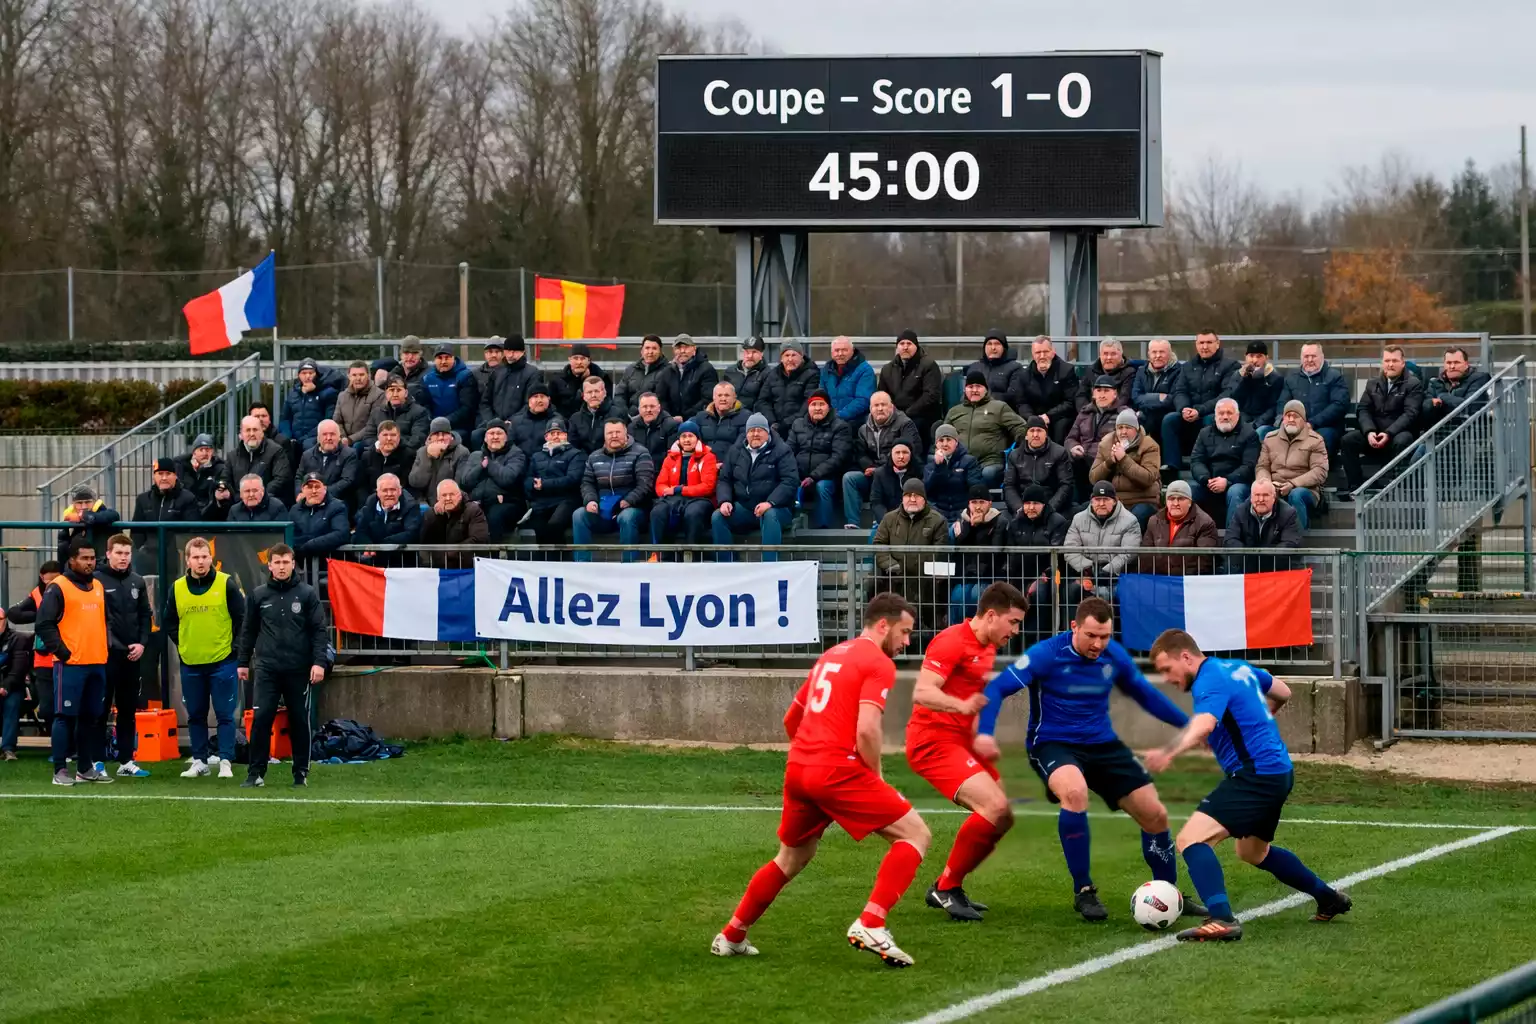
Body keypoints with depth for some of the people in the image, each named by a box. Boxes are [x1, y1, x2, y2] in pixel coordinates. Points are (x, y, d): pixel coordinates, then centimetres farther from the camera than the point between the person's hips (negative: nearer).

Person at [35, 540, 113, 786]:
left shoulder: (98, 587, 15)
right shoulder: (58, 588, -7)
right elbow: (45, 624, -11)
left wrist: (105, 648, 13)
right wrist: (61, 651, -14)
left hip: (97, 664, 7)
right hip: (70, 664, -7)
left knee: (90, 717, 11)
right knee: (66, 716, -5)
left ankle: (85, 768, 18)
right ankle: (60, 770, -3)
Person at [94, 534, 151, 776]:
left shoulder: (137, 582, 11)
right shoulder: (97, 580, -7)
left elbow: (145, 616, 14)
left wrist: (142, 643, 1)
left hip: (132, 655, 6)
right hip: (105, 655, -5)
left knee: (128, 710, 9)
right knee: (101, 709, -2)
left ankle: (126, 761, 15)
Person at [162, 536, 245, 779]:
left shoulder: (227, 584, -5)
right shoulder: (177, 588, 4)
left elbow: (241, 618, -1)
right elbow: (170, 622, 15)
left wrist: (233, 647, -4)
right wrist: (181, 645, 6)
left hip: (222, 661, -3)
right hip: (190, 664, 3)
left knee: (225, 715, -2)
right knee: (195, 716, 9)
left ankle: (226, 762, 0)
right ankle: (199, 762, 16)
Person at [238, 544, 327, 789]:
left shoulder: (307, 594, 1)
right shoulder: (259, 595, 7)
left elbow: (320, 629, -2)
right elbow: (249, 631, 14)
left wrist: (319, 662, -11)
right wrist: (243, 663, 13)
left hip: (298, 669, -1)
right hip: (266, 668, 1)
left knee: (299, 721, 6)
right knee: (260, 719, -8)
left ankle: (301, 773, 15)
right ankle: (256, 773, -3)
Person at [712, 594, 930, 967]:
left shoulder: (832, 656, 22)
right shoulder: (879, 664, -4)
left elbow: (790, 719, 29)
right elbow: (866, 730, -18)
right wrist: (876, 776, -3)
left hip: (799, 769, 8)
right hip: (839, 771, -8)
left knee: (791, 859, 27)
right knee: (916, 835, -2)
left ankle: (730, 937, 32)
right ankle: (870, 926, -16)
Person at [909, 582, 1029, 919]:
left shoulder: (987, 648, 13)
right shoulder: (952, 642, -16)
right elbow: (922, 693, -27)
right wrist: (962, 705, -42)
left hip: (961, 742, 10)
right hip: (934, 741, -10)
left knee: (1001, 819, 10)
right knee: (995, 806, -23)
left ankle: (947, 888, 20)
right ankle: (947, 889, -12)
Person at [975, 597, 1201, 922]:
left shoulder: (1114, 655, -2)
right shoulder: (1047, 654, -16)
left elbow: (1144, 694, 16)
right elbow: (997, 689, -17)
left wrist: (1188, 724, 16)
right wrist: (985, 733, -32)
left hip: (1102, 745, 5)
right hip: (1053, 745, -5)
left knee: (1155, 814, 0)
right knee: (1074, 791, -38)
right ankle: (1083, 891, -22)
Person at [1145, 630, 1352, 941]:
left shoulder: (1210, 682, -17)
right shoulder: (1237, 668, 12)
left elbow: (1203, 726, -39)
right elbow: (1282, 693, 29)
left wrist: (1169, 753, -55)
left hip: (1254, 776, -11)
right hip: (1279, 772, 11)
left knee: (1191, 839, -20)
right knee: (1253, 851, 32)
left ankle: (1222, 919, -35)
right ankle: (1329, 898, 43)